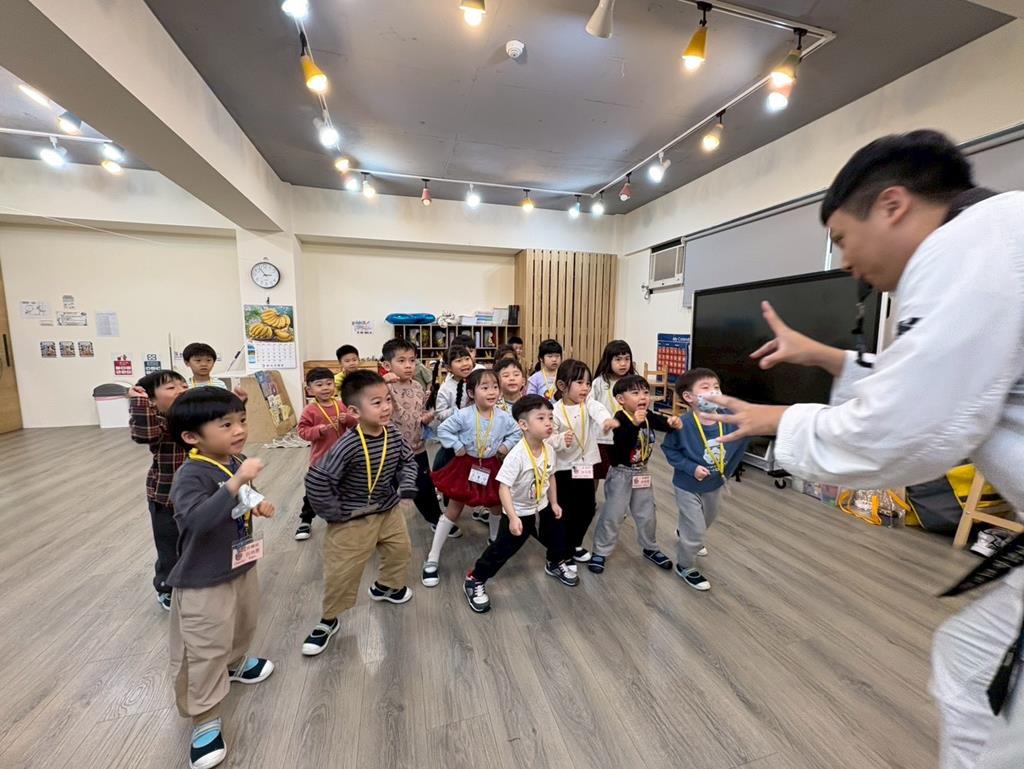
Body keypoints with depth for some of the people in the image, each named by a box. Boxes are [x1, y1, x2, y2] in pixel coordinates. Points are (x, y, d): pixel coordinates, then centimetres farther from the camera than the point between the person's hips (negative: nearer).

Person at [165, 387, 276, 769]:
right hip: (204, 579, -8)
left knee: (243, 625, 29)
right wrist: (236, 482, -51)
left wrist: (257, 503, -3)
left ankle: (235, 664, 57)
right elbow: (196, 519, -45)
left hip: (242, 567, 8)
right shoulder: (191, 475, -29)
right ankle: (205, 720, 28)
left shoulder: (236, 462, -4)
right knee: (204, 651, 7)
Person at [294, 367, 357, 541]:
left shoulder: (341, 405, -3)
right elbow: (302, 430, -12)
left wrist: (348, 418, -20)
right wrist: (318, 430, -28)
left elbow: (355, 422, 1)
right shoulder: (310, 410, -13)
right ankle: (305, 521, 27)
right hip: (320, 458, -3)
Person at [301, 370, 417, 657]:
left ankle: (385, 586, 54)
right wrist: (334, 513, -18)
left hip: (389, 510, 6)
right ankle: (328, 621, 32)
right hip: (353, 519, -6)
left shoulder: (394, 434, -12)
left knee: (401, 551, 24)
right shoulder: (348, 446, -30)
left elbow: (408, 461, 6)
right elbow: (316, 481, -28)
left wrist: (406, 489, -6)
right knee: (341, 572, 5)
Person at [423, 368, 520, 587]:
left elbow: (516, 432, 6)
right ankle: (432, 559, 15)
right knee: (453, 511, 4)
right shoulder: (464, 415, -21)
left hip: (491, 467, 3)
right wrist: (457, 447, -18)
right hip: (466, 466, -3)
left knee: (497, 507, 19)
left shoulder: (503, 417, -11)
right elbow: (443, 429, -14)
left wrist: (506, 446, -8)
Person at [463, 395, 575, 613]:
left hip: (542, 507, 7)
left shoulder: (548, 450, -10)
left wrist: (554, 503, 12)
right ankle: (475, 581, 22)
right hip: (519, 511, -7)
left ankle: (555, 564, 55)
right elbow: (503, 488, -31)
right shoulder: (517, 455, -33)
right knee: (502, 549, 1)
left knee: (557, 536, 23)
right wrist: (513, 518, -35)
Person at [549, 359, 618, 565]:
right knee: (566, 510, 7)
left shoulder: (588, 403, -6)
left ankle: (575, 544, 38)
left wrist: (607, 420, -51)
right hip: (564, 467, -4)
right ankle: (563, 551, 28)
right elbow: (548, 439, -15)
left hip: (586, 464, 4)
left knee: (588, 508, 15)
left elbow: (598, 410, -29)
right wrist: (560, 440, -36)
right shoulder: (555, 411, -15)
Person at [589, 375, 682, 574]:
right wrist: (634, 424, -49)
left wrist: (674, 423, -22)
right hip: (621, 473, -6)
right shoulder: (621, 418, -23)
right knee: (613, 515, 3)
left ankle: (650, 548, 41)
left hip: (642, 472, 6)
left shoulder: (648, 416, -4)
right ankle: (600, 551, 19)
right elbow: (622, 445, -35)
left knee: (647, 514, 19)